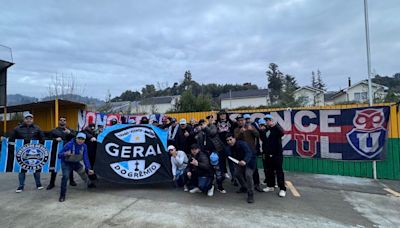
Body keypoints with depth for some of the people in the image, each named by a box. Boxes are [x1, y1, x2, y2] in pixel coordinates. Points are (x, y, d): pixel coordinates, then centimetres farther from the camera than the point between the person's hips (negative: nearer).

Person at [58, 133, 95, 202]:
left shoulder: (84, 146, -14)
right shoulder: (69, 145, -28)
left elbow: (85, 158, -8)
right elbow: (59, 155, -25)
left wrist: (89, 168, -13)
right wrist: (65, 154, -47)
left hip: (76, 163, 5)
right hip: (66, 163, -5)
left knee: (83, 173, 14)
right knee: (65, 176, -24)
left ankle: (89, 184, 43)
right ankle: (62, 195, -9)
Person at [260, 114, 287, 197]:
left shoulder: (276, 129, -6)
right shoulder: (264, 130, 10)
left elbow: (282, 133, -27)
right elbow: (263, 140, 19)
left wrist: (275, 125, -27)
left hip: (277, 154, -5)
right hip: (268, 154, 6)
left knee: (279, 171, -1)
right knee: (269, 171, 13)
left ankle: (282, 189, 6)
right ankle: (270, 186, 26)